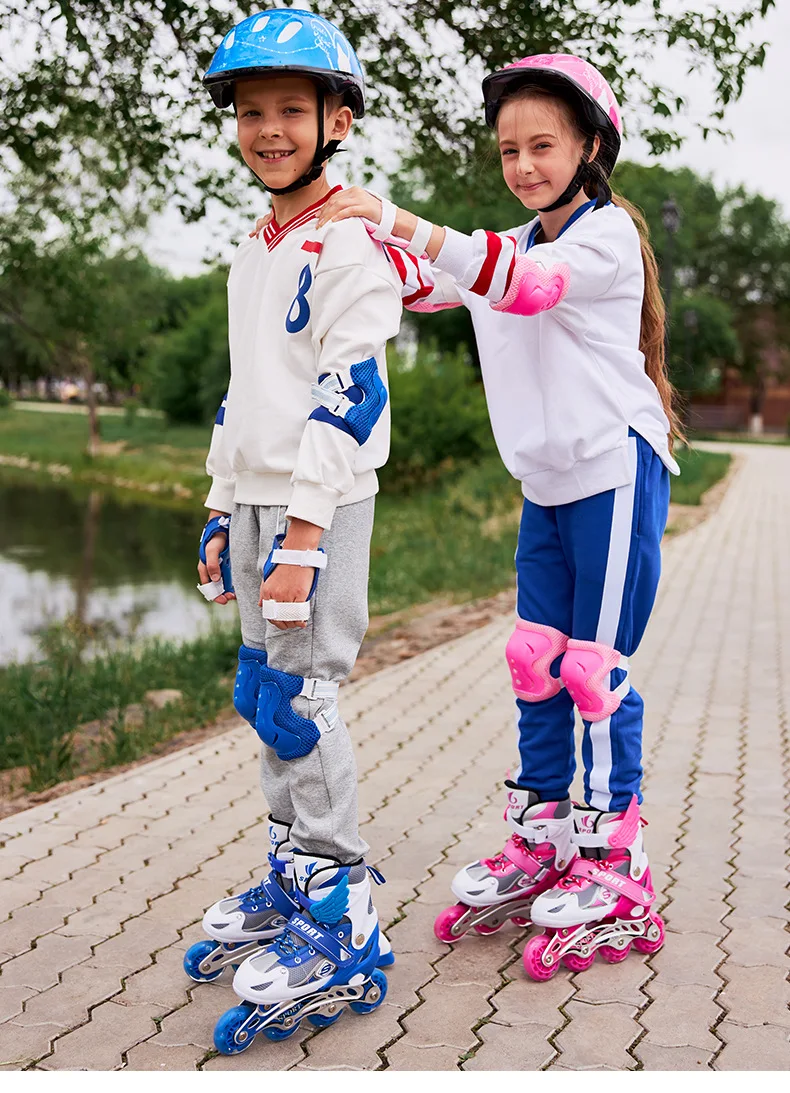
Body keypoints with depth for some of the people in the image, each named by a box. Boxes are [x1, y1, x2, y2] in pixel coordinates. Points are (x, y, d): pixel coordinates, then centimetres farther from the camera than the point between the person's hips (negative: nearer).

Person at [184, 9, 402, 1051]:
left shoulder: (355, 242, -10)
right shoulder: (251, 254, 18)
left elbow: (347, 395, -19)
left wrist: (302, 536, -24)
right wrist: (223, 515, 20)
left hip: (323, 505, -8)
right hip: (258, 502, 9)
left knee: (298, 703, -11)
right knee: (263, 698, 12)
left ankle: (343, 934, -2)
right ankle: (291, 882, 26)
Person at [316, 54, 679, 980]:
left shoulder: (607, 234, -10)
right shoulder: (510, 246, 15)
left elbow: (527, 283, -30)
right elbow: (416, 284, 12)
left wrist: (402, 223, -40)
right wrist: (355, 235, -7)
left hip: (615, 471, -7)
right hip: (548, 484, 8)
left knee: (597, 672, -6)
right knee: (535, 668, 9)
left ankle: (616, 881, 5)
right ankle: (538, 853, 20)